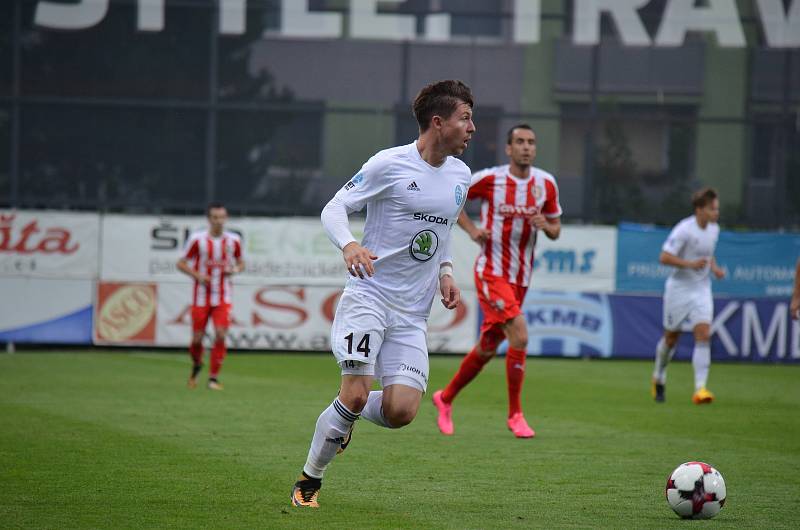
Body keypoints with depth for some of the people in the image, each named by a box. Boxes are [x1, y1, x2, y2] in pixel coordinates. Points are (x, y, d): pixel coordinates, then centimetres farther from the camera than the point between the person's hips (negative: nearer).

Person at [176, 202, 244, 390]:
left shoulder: (233, 240, 0)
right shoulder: (197, 239, -7)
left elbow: (241, 263, 15)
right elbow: (181, 263, 1)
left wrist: (234, 270, -8)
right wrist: (197, 275, -16)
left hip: (223, 298, 1)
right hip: (201, 296, -1)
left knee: (220, 334, -15)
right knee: (197, 338, 2)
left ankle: (213, 377, -4)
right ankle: (197, 365, 35)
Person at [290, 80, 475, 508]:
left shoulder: (460, 175, 11)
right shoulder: (389, 164, -9)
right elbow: (334, 208, -5)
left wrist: (445, 272, 9)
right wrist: (349, 245, -26)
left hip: (413, 312, 5)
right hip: (368, 295, -5)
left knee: (401, 411, -10)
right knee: (356, 393, -18)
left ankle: (346, 416, 24)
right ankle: (308, 480, 3)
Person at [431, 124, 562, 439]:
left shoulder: (546, 184, 2)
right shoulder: (490, 179, -10)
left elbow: (556, 230, 12)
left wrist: (545, 225, -12)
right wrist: (471, 229, -8)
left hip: (520, 277, 5)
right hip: (491, 272, -5)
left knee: (487, 348, 12)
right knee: (520, 336, -21)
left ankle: (445, 398, 34)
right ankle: (515, 414, -8)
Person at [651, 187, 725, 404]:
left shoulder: (714, 229, 4)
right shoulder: (684, 230, -18)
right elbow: (664, 257, -20)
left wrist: (714, 267, 4)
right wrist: (690, 264, -29)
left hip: (702, 290, 4)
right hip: (679, 288, -4)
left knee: (703, 335, -13)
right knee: (671, 337, 9)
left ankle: (700, 388, -18)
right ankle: (659, 379, 35)